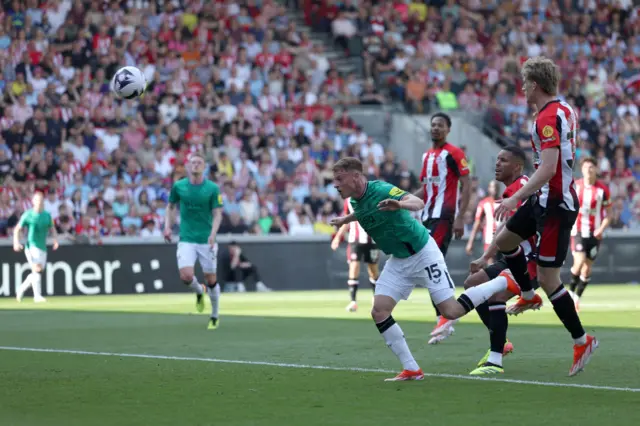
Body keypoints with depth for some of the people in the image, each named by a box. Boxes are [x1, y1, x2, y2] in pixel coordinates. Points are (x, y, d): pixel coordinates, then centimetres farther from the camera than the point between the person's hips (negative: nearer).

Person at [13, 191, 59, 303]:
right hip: (31, 246, -6)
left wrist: (55, 239, 3)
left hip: (42, 247, 6)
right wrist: (16, 242, -13)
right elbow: (17, 229, 1)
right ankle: (37, 296, -16)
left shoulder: (47, 215, 9)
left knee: (38, 272, 8)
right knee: (37, 269, -18)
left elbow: (52, 228, 21)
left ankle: (21, 289, 28)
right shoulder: (28, 215, -4)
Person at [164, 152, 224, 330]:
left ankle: (215, 316, 25)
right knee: (186, 276, -17)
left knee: (211, 280, 4)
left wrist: (213, 234, -21)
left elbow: (217, 214, -6)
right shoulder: (178, 186, 1)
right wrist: (167, 226, 2)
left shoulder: (213, 188, -5)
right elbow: (171, 206, 16)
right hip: (186, 240, 1)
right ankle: (199, 292, 19)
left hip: (206, 240, -1)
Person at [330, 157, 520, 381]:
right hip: (398, 260, 8)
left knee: (451, 311, -9)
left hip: (422, 253, -8)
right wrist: (346, 219, 32)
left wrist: (400, 205, -61)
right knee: (379, 311, -8)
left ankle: (504, 282, 13)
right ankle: (411, 369, -1)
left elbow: (418, 203, -42)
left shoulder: (381, 190, -25)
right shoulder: (355, 201, 0)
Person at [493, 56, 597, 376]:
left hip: (555, 205, -10)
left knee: (547, 278, -7)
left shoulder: (547, 118, -21)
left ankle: (581, 341, 0)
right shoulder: (564, 110, 9)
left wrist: (514, 198, -27)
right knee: (504, 240, 23)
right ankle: (529, 297, 37)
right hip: (545, 200, 10)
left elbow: (547, 169, -29)